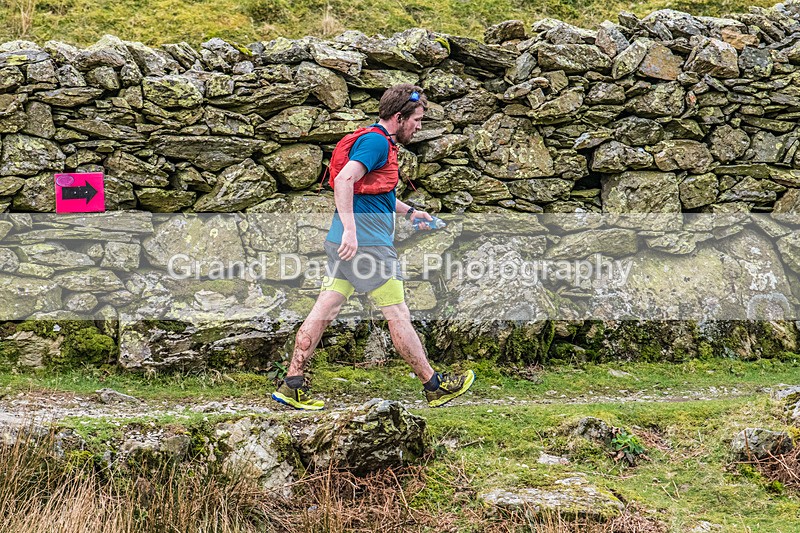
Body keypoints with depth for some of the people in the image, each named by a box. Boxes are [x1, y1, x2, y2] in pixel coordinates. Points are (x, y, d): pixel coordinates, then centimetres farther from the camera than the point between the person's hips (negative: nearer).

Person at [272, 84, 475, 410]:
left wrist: (408, 212, 35)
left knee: (325, 310, 6)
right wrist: (350, 230, -31)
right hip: (367, 242, -10)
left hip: (346, 244, 10)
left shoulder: (380, 141, 21)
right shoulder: (376, 141, -12)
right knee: (398, 316, -1)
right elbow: (343, 180, -25)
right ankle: (434, 387, 9)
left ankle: (292, 386, 5)